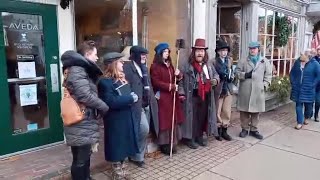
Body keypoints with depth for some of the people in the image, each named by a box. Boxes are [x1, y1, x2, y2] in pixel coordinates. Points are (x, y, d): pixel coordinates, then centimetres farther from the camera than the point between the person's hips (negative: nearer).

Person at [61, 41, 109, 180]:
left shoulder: (82, 69, 17)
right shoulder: (77, 70, -16)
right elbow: (85, 96, -24)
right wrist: (104, 106, -13)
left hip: (84, 123, 10)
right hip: (81, 125, -10)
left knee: (85, 157, 22)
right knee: (80, 160, 4)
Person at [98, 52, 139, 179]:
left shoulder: (122, 78, 11)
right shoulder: (105, 82, -17)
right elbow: (111, 102, -27)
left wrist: (133, 96, -1)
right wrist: (130, 98, -20)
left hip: (126, 119, 9)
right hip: (115, 122, -9)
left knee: (125, 146, 18)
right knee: (117, 149, 5)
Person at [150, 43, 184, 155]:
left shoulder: (170, 65, 17)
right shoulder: (155, 66, -8)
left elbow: (176, 79, 22)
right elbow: (156, 82, -16)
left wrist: (178, 74, -2)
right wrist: (171, 86, -17)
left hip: (172, 96, 8)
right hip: (162, 97, -7)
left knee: (173, 119, 9)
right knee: (164, 120, -2)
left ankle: (171, 143, 20)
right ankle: (164, 145, 9)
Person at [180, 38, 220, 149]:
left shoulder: (209, 65, 9)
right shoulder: (188, 66, -6)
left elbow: (216, 75, 16)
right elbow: (183, 81, -11)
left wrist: (215, 80, -8)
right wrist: (182, 93, -20)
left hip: (206, 96, 5)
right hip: (193, 96, -5)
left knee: (203, 116, 13)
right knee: (193, 117, -1)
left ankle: (200, 136, 29)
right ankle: (190, 138, 12)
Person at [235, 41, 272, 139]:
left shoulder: (265, 62, 8)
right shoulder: (243, 61, 8)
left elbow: (268, 75, 7)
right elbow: (237, 71, 4)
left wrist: (264, 85, -5)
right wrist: (245, 75, -13)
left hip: (258, 91, 0)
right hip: (245, 91, 0)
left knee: (256, 111, 7)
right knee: (244, 111, 5)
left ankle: (254, 130, 19)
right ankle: (245, 129, 19)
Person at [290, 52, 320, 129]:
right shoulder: (297, 62, 3)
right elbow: (292, 73, 12)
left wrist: (312, 85, -13)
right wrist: (293, 83, 3)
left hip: (308, 90, -2)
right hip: (297, 89, 3)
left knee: (308, 105, 13)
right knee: (298, 105, 2)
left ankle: (306, 118, 39)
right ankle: (299, 122, 7)